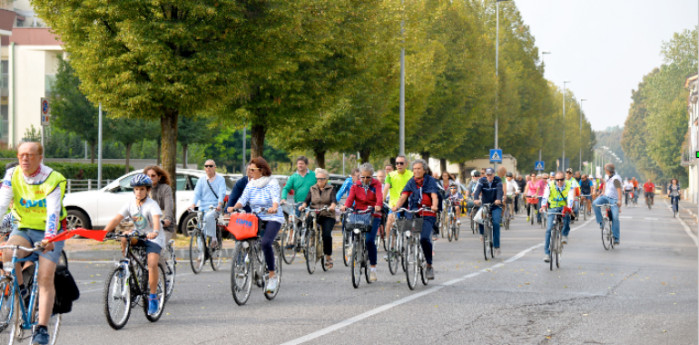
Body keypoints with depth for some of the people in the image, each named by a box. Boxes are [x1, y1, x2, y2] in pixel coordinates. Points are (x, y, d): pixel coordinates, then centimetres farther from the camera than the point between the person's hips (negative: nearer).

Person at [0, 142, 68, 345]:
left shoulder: (53, 179, -16)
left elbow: (53, 211, -27)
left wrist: (49, 237, -42)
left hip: (48, 231, -2)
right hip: (23, 228, 3)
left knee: (46, 277, -16)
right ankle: (19, 290, -3)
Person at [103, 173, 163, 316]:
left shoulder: (152, 205, -18)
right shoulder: (130, 204, -5)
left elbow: (156, 219, -37)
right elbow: (116, 219, -13)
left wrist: (155, 232, -58)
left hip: (153, 238, -5)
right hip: (138, 235, 5)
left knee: (152, 264, -23)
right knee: (124, 237, -26)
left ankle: (153, 297, -14)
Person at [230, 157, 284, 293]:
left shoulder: (272, 182, -4)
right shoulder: (250, 184, 10)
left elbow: (275, 197, -20)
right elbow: (243, 199, 0)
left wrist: (274, 207, -42)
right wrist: (234, 207, -21)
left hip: (273, 218, -5)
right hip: (256, 218, 6)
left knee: (265, 242, -28)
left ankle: (273, 276, -17)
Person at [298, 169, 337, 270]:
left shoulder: (331, 189, 7)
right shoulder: (312, 189, 14)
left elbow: (333, 200, -9)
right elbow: (307, 200, 4)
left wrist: (332, 206, -31)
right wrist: (303, 205, -19)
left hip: (328, 216, -2)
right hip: (314, 215, 2)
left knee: (327, 235, -19)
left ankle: (328, 257, -5)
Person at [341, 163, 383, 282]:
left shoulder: (376, 184, 3)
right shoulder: (355, 186, 8)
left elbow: (379, 196, -15)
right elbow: (350, 197, -9)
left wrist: (378, 205, -38)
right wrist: (345, 206, -31)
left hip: (373, 215, -3)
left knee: (369, 240, -16)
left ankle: (373, 268, -7)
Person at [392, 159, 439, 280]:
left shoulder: (430, 181, 1)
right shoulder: (411, 182, 11)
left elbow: (434, 196, -13)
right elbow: (403, 196, -1)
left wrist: (434, 206, -34)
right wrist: (397, 206, -20)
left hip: (427, 216, -4)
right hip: (412, 214, 4)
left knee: (424, 238, -22)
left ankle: (429, 266, -10)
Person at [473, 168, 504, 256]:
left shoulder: (498, 180, -8)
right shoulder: (482, 180, -6)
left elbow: (500, 190, -24)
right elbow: (478, 189, -22)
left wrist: (499, 199, -46)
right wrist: (476, 199, -43)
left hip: (496, 206, -1)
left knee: (496, 223, -18)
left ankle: (497, 246, -10)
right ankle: (482, 233, 11)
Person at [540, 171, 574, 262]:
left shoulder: (569, 185, -8)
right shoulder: (550, 186, -8)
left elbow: (570, 197, -23)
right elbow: (545, 196, -23)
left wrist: (569, 207, -42)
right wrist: (543, 206, -43)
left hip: (564, 207, -1)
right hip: (553, 208, 1)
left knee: (567, 213, -38)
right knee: (549, 229, -13)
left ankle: (565, 235, -18)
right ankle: (546, 253, -7)